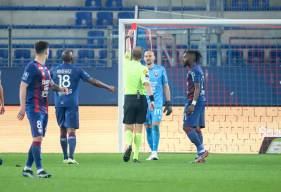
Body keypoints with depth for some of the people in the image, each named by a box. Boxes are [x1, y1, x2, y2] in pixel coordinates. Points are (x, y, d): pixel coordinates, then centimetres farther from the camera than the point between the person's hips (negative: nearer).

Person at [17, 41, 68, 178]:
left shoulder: (45, 68, 15)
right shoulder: (32, 67, -11)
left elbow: (49, 83, 29)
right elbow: (23, 86, -14)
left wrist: (59, 88, 8)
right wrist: (23, 107, -19)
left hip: (43, 108, 9)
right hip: (34, 108, -9)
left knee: (38, 138, 10)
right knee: (37, 138, -11)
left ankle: (27, 168, 16)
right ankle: (39, 170, -12)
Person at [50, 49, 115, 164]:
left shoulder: (54, 70, 6)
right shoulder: (76, 70, -1)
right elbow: (92, 81, -1)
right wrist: (108, 87, 8)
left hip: (59, 103, 3)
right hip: (71, 103, -3)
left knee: (62, 130, 15)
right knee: (71, 131, -9)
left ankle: (65, 157, 20)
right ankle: (71, 157, -24)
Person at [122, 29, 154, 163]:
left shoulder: (127, 64, 2)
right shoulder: (143, 69, -7)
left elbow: (127, 51, 21)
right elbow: (146, 83, -20)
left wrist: (128, 37, 35)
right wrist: (151, 99, -22)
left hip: (129, 98, 1)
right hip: (141, 99, -1)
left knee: (128, 128, 5)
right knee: (138, 129, 5)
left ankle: (128, 145, -27)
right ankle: (136, 156, 2)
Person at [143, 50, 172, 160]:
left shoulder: (160, 70, 5)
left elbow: (166, 87, 9)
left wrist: (168, 103, 4)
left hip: (157, 103, -2)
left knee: (155, 126, -15)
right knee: (148, 128, 3)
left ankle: (154, 152, -18)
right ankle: (152, 152, 11)